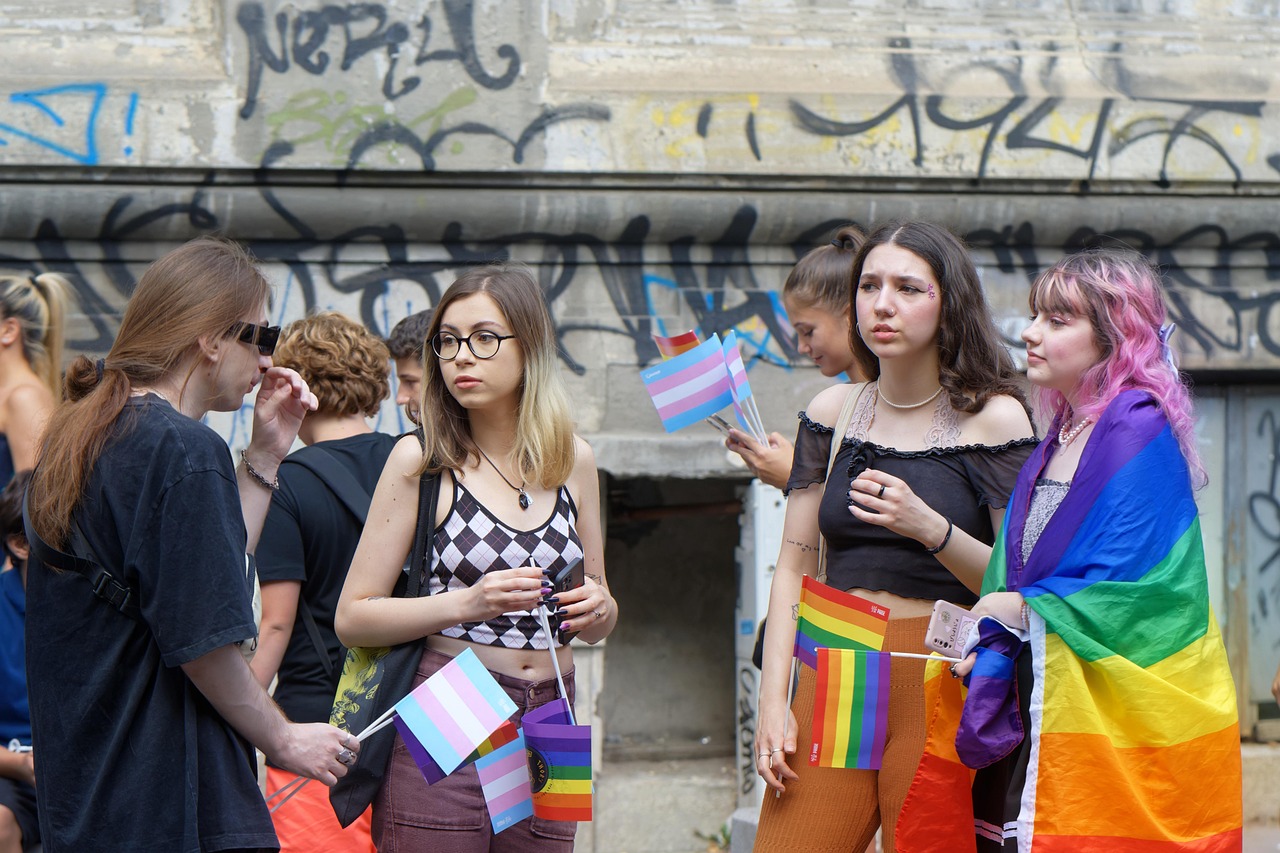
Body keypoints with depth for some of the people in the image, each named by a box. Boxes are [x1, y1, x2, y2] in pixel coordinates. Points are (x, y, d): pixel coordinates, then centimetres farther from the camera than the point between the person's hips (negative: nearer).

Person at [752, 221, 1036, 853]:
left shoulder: (994, 417, 0)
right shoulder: (834, 411, 12)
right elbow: (794, 567, 12)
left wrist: (930, 528, -19)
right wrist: (773, 700, 2)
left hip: (941, 687, -3)